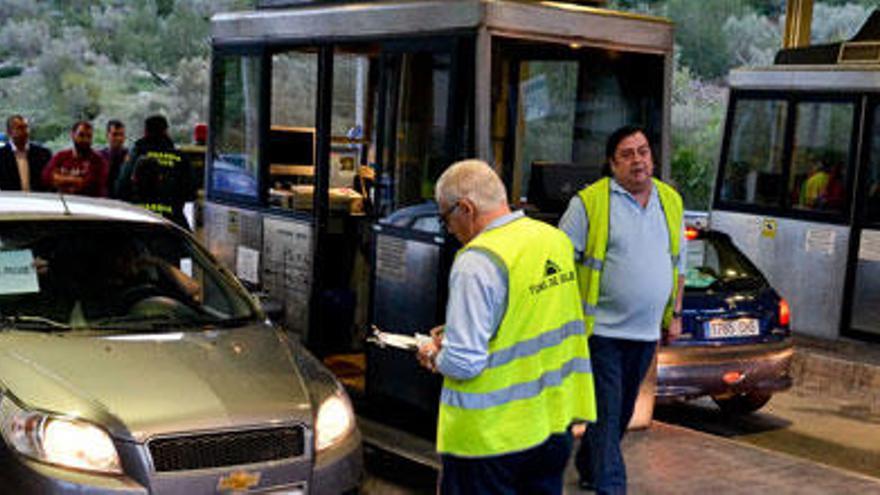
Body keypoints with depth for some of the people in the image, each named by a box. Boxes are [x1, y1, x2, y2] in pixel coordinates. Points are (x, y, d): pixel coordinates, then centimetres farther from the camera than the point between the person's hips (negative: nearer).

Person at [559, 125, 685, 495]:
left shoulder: (671, 202, 11)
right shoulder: (589, 203, -8)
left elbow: (677, 263, 20)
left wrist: (675, 313, 16)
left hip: (646, 331, 6)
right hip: (603, 329, -6)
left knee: (622, 412, 16)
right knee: (606, 413, -7)